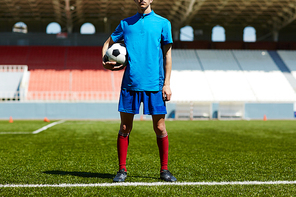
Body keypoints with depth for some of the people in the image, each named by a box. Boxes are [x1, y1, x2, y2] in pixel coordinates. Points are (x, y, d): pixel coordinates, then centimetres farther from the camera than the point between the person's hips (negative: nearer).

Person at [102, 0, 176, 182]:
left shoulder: (163, 23, 6)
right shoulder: (126, 23, 12)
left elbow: (167, 54, 6)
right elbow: (108, 43, 23)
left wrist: (167, 83, 0)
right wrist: (105, 61, 2)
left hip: (154, 84, -1)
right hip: (130, 84, 2)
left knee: (160, 128, 1)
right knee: (125, 128, 3)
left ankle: (164, 170, 15)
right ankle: (122, 170, 14)